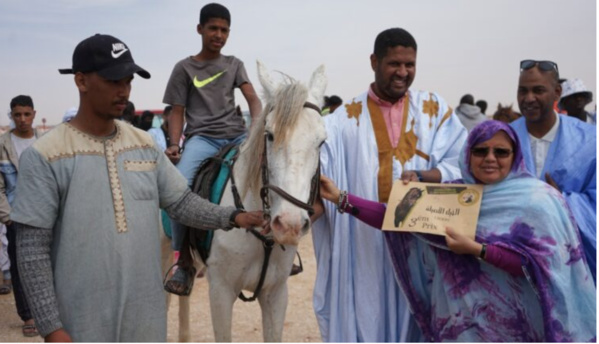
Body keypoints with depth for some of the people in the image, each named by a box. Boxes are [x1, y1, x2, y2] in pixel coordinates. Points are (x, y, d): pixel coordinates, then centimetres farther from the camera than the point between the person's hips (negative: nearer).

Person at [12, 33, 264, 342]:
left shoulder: (144, 144, 4)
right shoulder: (44, 156, -12)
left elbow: (181, 202, 8)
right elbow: (32, 249, -12)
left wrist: (232, 217, -10)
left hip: (146, 316, 5)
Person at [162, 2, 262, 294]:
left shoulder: (234, 64, 17)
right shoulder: (185, 68, 9)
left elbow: (253, 99, 4)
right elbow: (176, 112, 7)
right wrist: (174, 144, -11)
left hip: (237, 135, 3)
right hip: (202, 138, -3)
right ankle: (184, 262, -15)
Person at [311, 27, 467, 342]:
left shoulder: (434, 109, 8)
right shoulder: (346, 119, 4)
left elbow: (462, 163, 0)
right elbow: (315, 164, -8)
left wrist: (423, 176, -19)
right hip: (363, 244, 0)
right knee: (365, 318, 5)